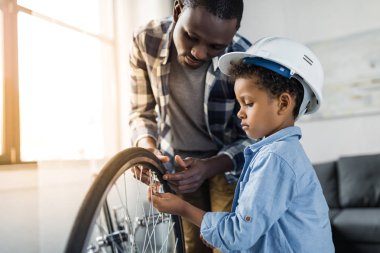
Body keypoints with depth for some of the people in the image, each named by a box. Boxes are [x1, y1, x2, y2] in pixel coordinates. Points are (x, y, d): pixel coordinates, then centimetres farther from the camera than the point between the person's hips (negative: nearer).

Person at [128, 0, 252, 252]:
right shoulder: (146, 41, -18)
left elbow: (250, 138, -16)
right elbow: (142, 112, -7)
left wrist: (208, 167, -33)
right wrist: (146, 148, -27)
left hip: (227, 162, -1)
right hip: (175, 162, 2)